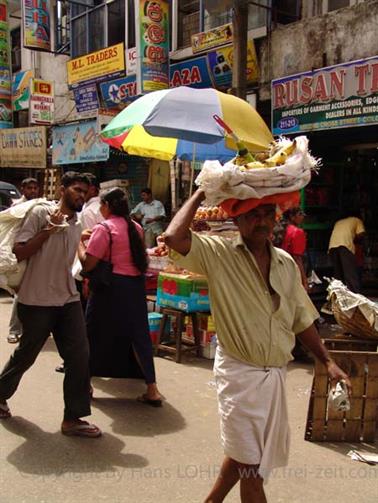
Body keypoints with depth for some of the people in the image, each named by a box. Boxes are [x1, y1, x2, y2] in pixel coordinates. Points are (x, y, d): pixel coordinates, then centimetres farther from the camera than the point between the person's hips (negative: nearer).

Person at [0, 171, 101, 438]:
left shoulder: (77, 226, 13)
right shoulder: (41, 213, -9)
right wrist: (48, 230, -20)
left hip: (69, 300, 6)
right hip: (37, 301, -6)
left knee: (80, 356, -4)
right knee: (26, 355, 11)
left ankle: (73, 418, 7)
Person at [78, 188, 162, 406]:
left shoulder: (104, 229, -12)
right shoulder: (136, 227, 8)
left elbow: (88, 264, -16)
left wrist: (80, 241, 0)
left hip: (111, 287, -6)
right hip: (136, 285, 6)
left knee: (95, 334, 11)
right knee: (139, 334, 10)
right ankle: (152, 389, 10)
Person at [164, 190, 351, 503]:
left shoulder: (286, 263, 5)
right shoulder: (219, 253, -11)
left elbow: (302, 319, 12)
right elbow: (173, 237, -28)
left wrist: (327, 361, 9)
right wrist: (200, 195, -16)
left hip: (276, 372, 6)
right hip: (240, 371, -6)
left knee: (244, 451, 22)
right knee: (251, 464, 4)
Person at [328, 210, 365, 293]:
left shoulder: (338, 222, 37)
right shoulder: (357, 220, 24)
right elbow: (360, 236, 10)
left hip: (332, 246, 5)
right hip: (345, 245, -5)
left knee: (338, 273, 10)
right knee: (351, 273, -7)